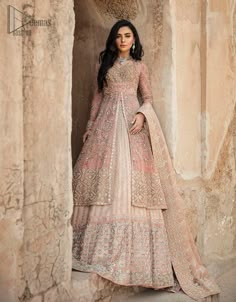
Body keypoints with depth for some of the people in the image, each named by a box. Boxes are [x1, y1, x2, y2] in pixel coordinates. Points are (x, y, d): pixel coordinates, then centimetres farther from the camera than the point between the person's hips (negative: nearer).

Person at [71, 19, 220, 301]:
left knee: (132, 175, -11)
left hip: (132, 121, -1)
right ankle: (100, 248, -7)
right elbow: (97, 97, 17)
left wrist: (142, 115, -11)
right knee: (104, 174, -9)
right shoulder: (102, 65, 17)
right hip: (106, 122, 2)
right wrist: (90, 125, 8)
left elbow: (148, 97, 9)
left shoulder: (140, 66, 14)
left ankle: (136, 253, -9)